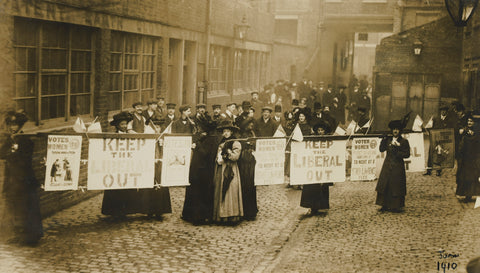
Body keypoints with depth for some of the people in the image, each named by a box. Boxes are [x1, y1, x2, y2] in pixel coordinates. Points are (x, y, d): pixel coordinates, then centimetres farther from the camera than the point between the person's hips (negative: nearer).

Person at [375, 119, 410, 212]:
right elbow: (381, 149, 5)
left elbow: (407, 154, -6)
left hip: (398, 167, -4)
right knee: (385, 185, 4)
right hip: (387, 166, 4)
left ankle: (397, 206, 8)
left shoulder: (404, 142, -2)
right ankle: (385, 205, 12)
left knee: (396, 186, 0)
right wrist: (383, 141, -9)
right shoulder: (388, 139, 9)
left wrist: (398, 152, -18)